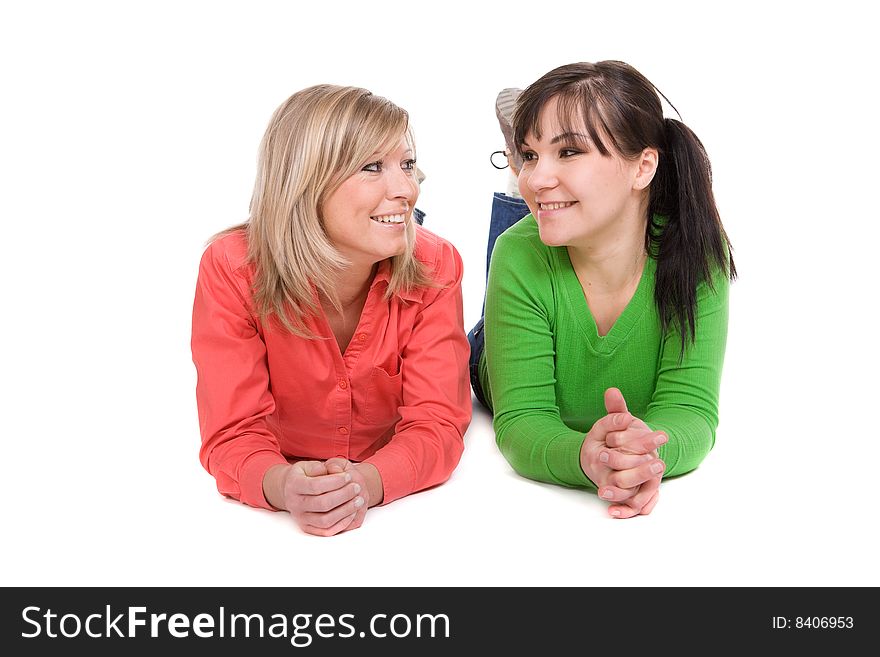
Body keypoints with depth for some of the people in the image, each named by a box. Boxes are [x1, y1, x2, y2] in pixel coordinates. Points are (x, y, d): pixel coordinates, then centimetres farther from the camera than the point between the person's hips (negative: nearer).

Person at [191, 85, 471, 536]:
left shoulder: (435, 266, -11)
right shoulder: (232, 269, -14)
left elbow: (436, 423, -14)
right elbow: (235, 435, -15)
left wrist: (365, 482, -34)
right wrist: (284, 487, -36)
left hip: (403, 506, 1)